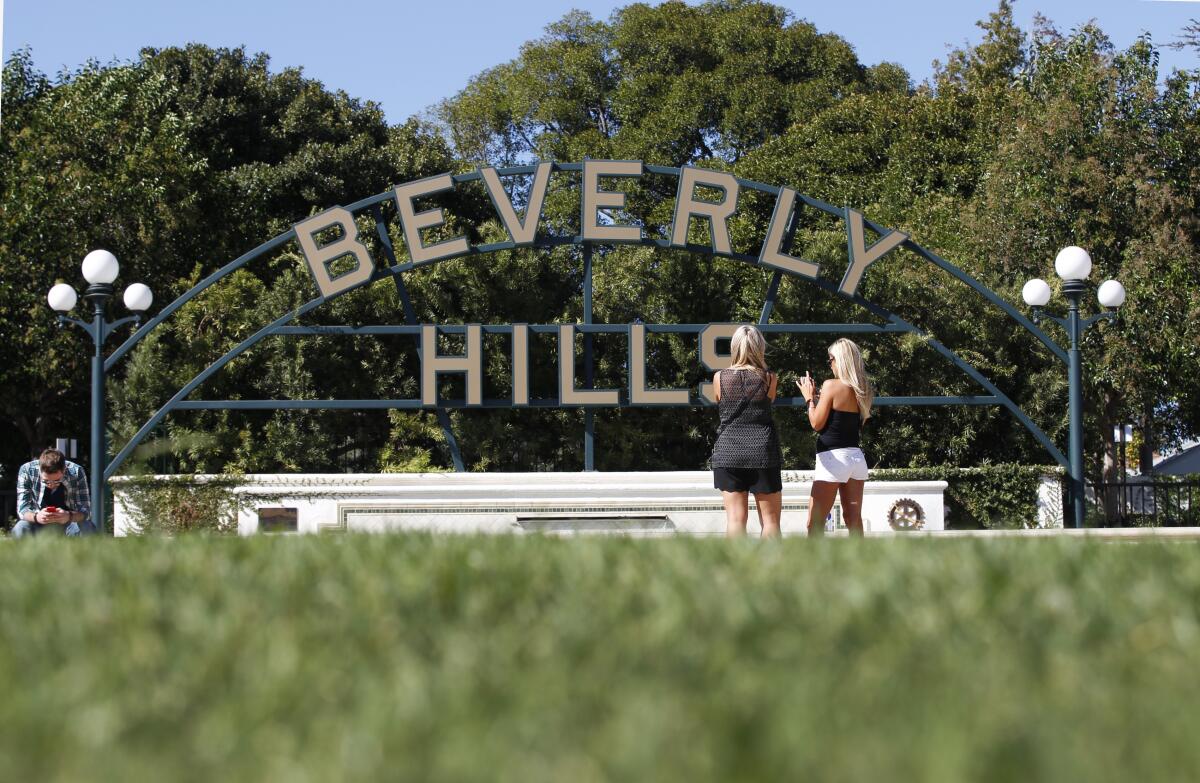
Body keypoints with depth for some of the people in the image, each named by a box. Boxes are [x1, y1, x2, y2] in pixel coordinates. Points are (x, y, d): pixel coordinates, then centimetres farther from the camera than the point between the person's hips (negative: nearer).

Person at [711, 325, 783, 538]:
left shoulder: (719, 378, -1)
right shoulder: (769, 378, -3)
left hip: (728, 451, 1)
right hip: (763, 450, -1)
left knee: (735, 518, 0)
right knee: (770, 519, 5)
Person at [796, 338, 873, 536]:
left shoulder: (832, 385, -11)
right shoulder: (862, 389, 9)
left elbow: (817, 423, -9)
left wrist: (809, 398, 5)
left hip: (833, 458, -7)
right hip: (856, 457, 7)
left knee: (814, 523, -5)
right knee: (853, 519, 7)